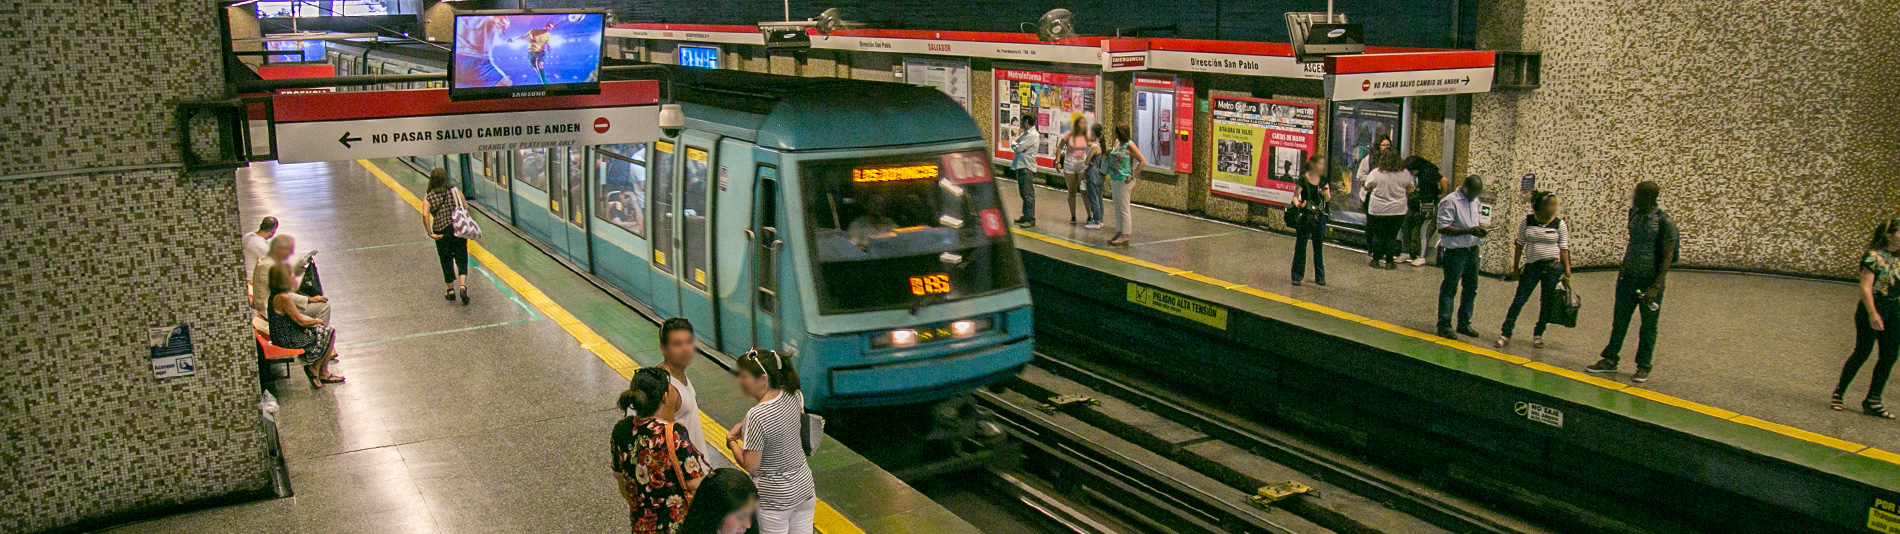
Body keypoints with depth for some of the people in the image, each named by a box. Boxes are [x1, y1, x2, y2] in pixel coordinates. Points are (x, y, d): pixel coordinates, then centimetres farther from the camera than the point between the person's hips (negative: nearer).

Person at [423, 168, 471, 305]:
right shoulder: (456, 191, -1)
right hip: (458, 230, 0)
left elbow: (425, 215, -14)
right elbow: (466, 207, -2)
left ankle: (451, 290, 21)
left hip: (441, 232, 0)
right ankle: (462, 286, -15)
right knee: (461, 259, 5)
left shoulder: (428, 197, -1)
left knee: (446, 260, 13)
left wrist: (430, 233, -10)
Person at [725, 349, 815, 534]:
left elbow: (750, 464, -20)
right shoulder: (793, 396, -7)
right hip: (804, 485, 7)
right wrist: (746, 428, 2)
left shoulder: (756, 416, -28)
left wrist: (731, 440, -6)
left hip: (774, 497, -7)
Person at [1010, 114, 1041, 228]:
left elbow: (1018, 148, -17)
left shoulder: (1033, 135, -14)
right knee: (1023, 193, 16)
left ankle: (1030, 220, -7)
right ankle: (1025, 216, 25)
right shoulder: (1024, 133, 16)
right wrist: (1017, 146, -6)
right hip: (1020, 166, 10)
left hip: (1027, 167, -10)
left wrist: (1015, 146, 4)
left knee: (1028, 194, -8)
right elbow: (1013, 143, 14)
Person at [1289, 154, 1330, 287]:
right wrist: (1298, 204, -28)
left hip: (1320, 216, 4)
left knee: (1319, 247, 9)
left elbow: (1328, 198, 9)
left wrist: (1326, 194, -14)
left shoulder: (1323, 179, 7)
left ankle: (1320, 276, 18)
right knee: (1300, 246, -1)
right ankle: (1297, 276, 5)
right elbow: (1295, 196, -6)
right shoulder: (1303, 179, -6)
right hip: (1305, 216, -4)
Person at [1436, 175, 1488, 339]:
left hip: (1473, 250, 8)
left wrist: (1480, 228, 1)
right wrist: (1469, 230, -23)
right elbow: (1443, 228, -19)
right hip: (1455, 252, -8)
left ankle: (1464, 324, 24)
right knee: (1449, 289, -1)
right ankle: (1444, 326, 5)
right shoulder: (1449, 201, -12)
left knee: (1471, 288, 13)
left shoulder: (1475, 201, 13)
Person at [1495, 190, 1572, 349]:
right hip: (1531, 266, 0)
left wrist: (1567, 270, -1)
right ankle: (1505, 334, 0)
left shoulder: (1559, 224, -1)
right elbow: (1520, 245, 6)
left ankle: (1538, 335, 19)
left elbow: (1564, 249, 2)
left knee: (1546, 303, 6)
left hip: (1553, 267, 0)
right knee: (1519, 300, -3)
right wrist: (1515, 266, 7)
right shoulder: (1527, 221, 0)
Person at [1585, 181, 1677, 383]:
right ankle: (1609, 360, 18)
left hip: (1650, 282, -6)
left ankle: (1643, 367, 17)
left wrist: (1656, 286, -18)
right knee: (1619, 321, 9)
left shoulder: (1665, 222, -13)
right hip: (1628, 279, 6)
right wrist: (1623, 267, 12)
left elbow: (1667, 257, -14)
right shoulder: (1634, 215, 6)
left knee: (1648, 327, 6)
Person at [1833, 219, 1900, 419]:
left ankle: (1872, 401, 10)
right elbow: (1865, 287, -16)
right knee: (1862, 352, -2)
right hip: (1873, 307, -7)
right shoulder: (1873, 257, -11)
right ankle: (1839, 393, 13)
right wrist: (1872, 313, -23)